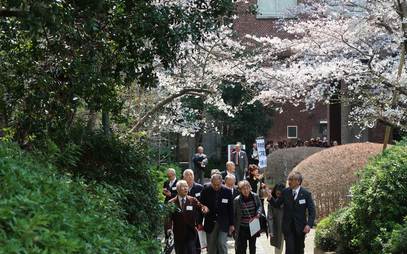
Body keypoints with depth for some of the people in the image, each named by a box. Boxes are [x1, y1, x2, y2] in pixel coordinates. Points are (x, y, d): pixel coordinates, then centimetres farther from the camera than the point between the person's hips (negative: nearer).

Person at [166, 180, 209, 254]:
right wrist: (169, 228, -17)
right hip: (178, 235, 0)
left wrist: (204, 208, -30)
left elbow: (200, 206, -7)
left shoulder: (193, 200, 5)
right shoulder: (172, 203, 1)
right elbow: (169, 217, -1)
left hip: (191, 234, 0)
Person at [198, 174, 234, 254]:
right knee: (211, 247, 7)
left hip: (223, 223, -1)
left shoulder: (227, 191, -5)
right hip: (210, 223, 1)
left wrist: (231, 224, 2)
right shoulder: (205, 190, -6)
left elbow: (230, 209, 1)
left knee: (222, 244, -7)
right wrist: (200, 223, 2)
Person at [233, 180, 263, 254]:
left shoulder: (255, 196, -7)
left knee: (252, 246, 18)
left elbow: (260, 206, 8)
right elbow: (234, 215, -4)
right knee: (241, 248, -1)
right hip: (242, 228, -3)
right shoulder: (237, 200, -12)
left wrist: (258, 213, -14)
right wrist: (235, 227, -3)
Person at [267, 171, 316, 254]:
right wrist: (270, 198, -15)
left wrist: (309, 225, -18)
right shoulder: (285, 192, 0)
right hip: (288, 227, 0)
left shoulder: (306, 194, -6)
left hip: (300, 227, 0)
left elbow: (312, 211, -5)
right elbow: (276, 204, 5)